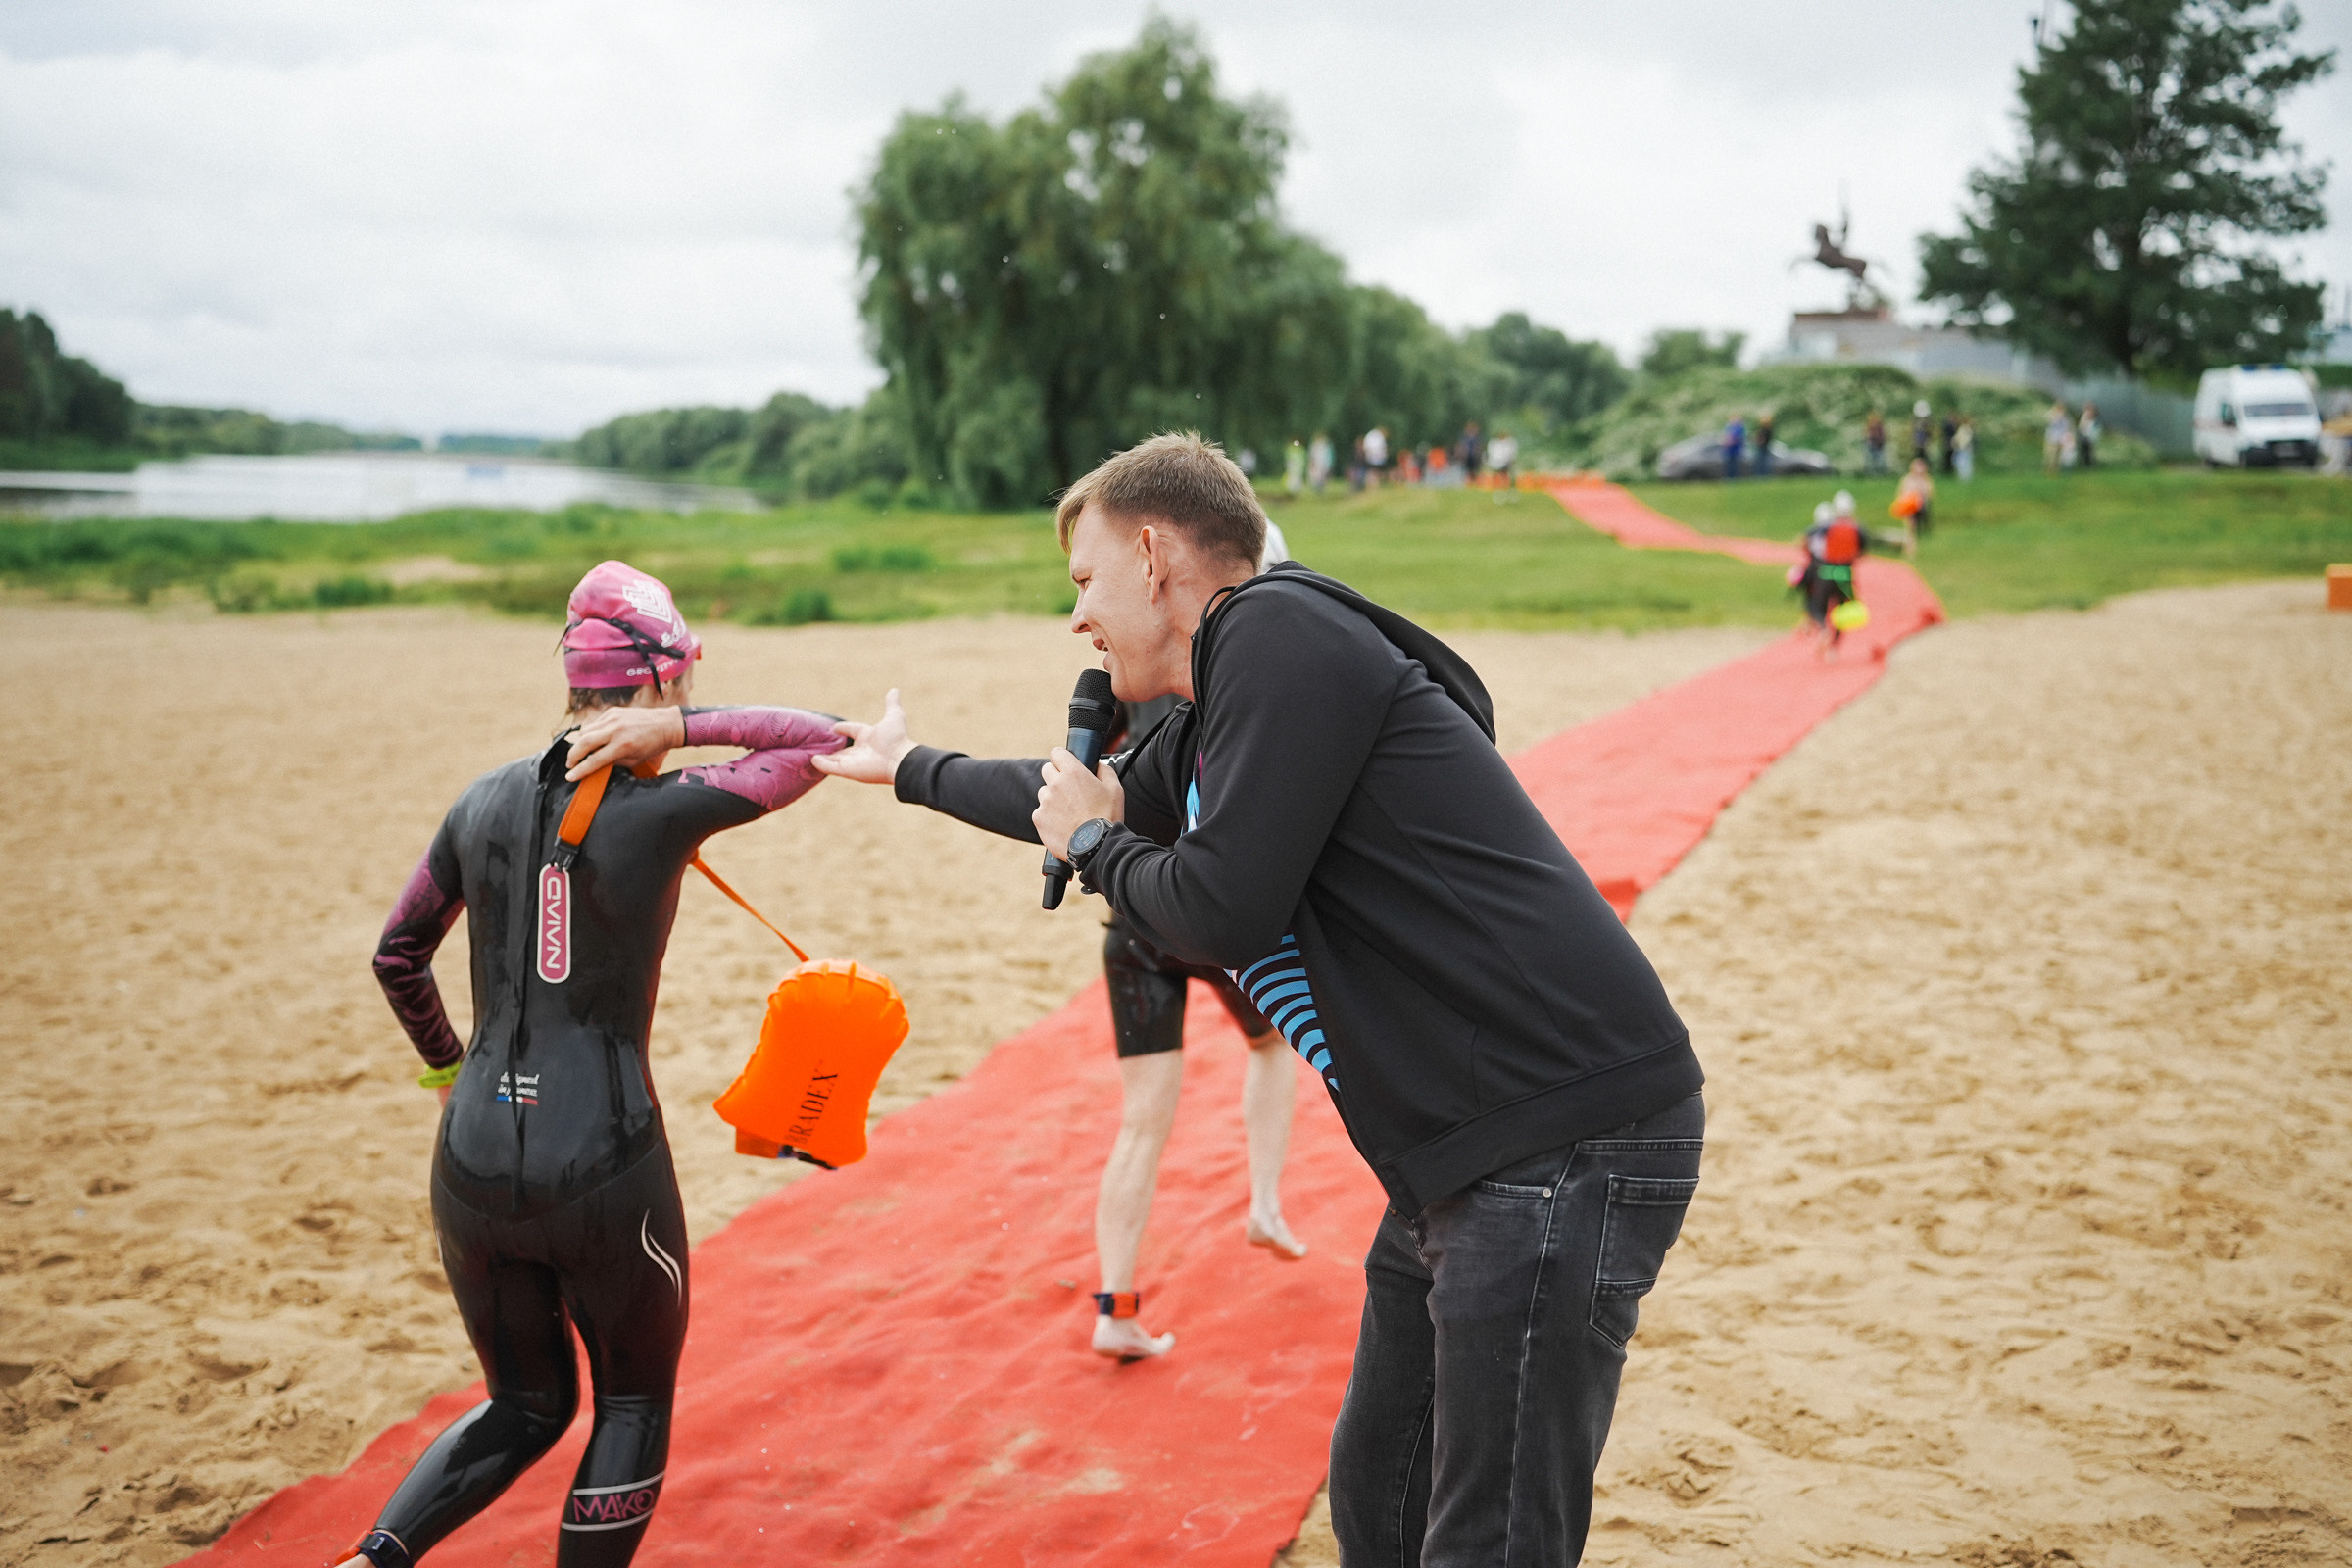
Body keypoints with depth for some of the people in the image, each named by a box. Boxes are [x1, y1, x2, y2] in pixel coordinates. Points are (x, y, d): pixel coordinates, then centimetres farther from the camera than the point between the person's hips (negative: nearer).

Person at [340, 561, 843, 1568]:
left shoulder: (486, 799, 5)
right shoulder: (662, 811, -11)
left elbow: (396, 956, 16)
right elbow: (823, 740, -2)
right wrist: (680, 729, -7)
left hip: (473, 1161, 5)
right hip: (603, 1166, -5)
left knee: (526, 1407, 25)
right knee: (635, 1403, 20)